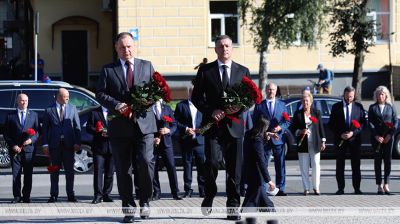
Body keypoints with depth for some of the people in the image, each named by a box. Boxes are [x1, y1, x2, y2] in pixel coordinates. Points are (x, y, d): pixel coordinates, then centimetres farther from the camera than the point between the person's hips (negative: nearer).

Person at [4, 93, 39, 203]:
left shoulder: (33, 115, 11)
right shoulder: (10, 116, 7)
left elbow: (37, 131, 9)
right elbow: (6, 133, 6)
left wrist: (31, 140, -10)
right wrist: (13, 145, -7)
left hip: (29, 149, 1)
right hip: (15, 149, -1)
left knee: (28, 174, 2)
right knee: (16, 174, -3)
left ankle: (26, 196, 9)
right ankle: (17, 196, 2)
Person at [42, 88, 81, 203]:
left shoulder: (72, 109, 8)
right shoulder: (49, 110, 3)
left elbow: (77, 127, 6)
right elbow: (45, 128, 3)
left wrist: (77, 142, -4)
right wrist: (45, 144, -6)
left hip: (69, 145, 1)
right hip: (54, 145, -1)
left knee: (69, 171, 4)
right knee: (54, 171, 4)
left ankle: (71, 195, 9)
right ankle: (53, 195, 8)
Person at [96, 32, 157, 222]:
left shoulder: (146, 66, 14)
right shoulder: (108, 70, 10)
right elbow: (100, 94, 2)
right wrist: (116, 105, -15)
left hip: (143, 123, 0)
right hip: (120, 126, 0)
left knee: (145, 162, -14)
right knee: (123, 169, 2)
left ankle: (145, 201, 6)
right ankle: (128, 208, 10)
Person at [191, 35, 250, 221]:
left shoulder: (243, 71, 12)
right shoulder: (205, 71, 7)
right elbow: (196, 97, 5)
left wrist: (239, 107, -9)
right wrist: (211, 111, -11)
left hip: (234, 125, 2)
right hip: (213, 124, -1)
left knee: (234, 168, 1)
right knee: (212, 162, -13)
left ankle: (233, 207, 7)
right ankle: (209, 196, 12)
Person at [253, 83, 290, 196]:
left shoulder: (282, 105, 12)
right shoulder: (259, 105, 7)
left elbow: (287, 122, 10)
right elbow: (254, 122, 7)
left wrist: (280, 127, -10)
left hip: (278, 139, 1)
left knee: (280, 166, 1)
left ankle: (280, 189, 4)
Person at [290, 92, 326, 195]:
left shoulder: (316, 113, 6)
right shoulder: (297, 114, 5)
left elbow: (321, 127, 8)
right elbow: (292, 129, 6)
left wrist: (323, 141, 4)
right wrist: (300, 132, -13)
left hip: (315, 144, 0)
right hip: (303, 144, 0)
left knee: (316, 166, 0)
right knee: (304, 167, 1)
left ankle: (316, 187, 9)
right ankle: (306, 188, 6)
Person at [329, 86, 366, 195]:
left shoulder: (359, 107, 4)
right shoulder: (336, 107, 3)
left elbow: (363, 123, 2)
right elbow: (331, 124, 3)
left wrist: (353, 133, -12)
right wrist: (340, 134, -10)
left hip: (355, 139, 0)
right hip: (340, 140, 0)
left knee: (356, 165, 0)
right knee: (340, 166, 2)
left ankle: (357, 188, 4)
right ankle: (340, 188, 6)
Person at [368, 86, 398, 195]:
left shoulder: (391, 107, 8)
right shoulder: (372, 108, 7)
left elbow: (395, 122, 5)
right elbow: (370, 122, 2)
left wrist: (389, 135, -7)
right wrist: (376, 136, -10)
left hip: (388, 137, 0)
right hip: (376, 137, 0)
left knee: (388, 160, -3)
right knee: (377, 161, 0)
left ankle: (386, 184, 1)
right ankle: (379, 186, 1)